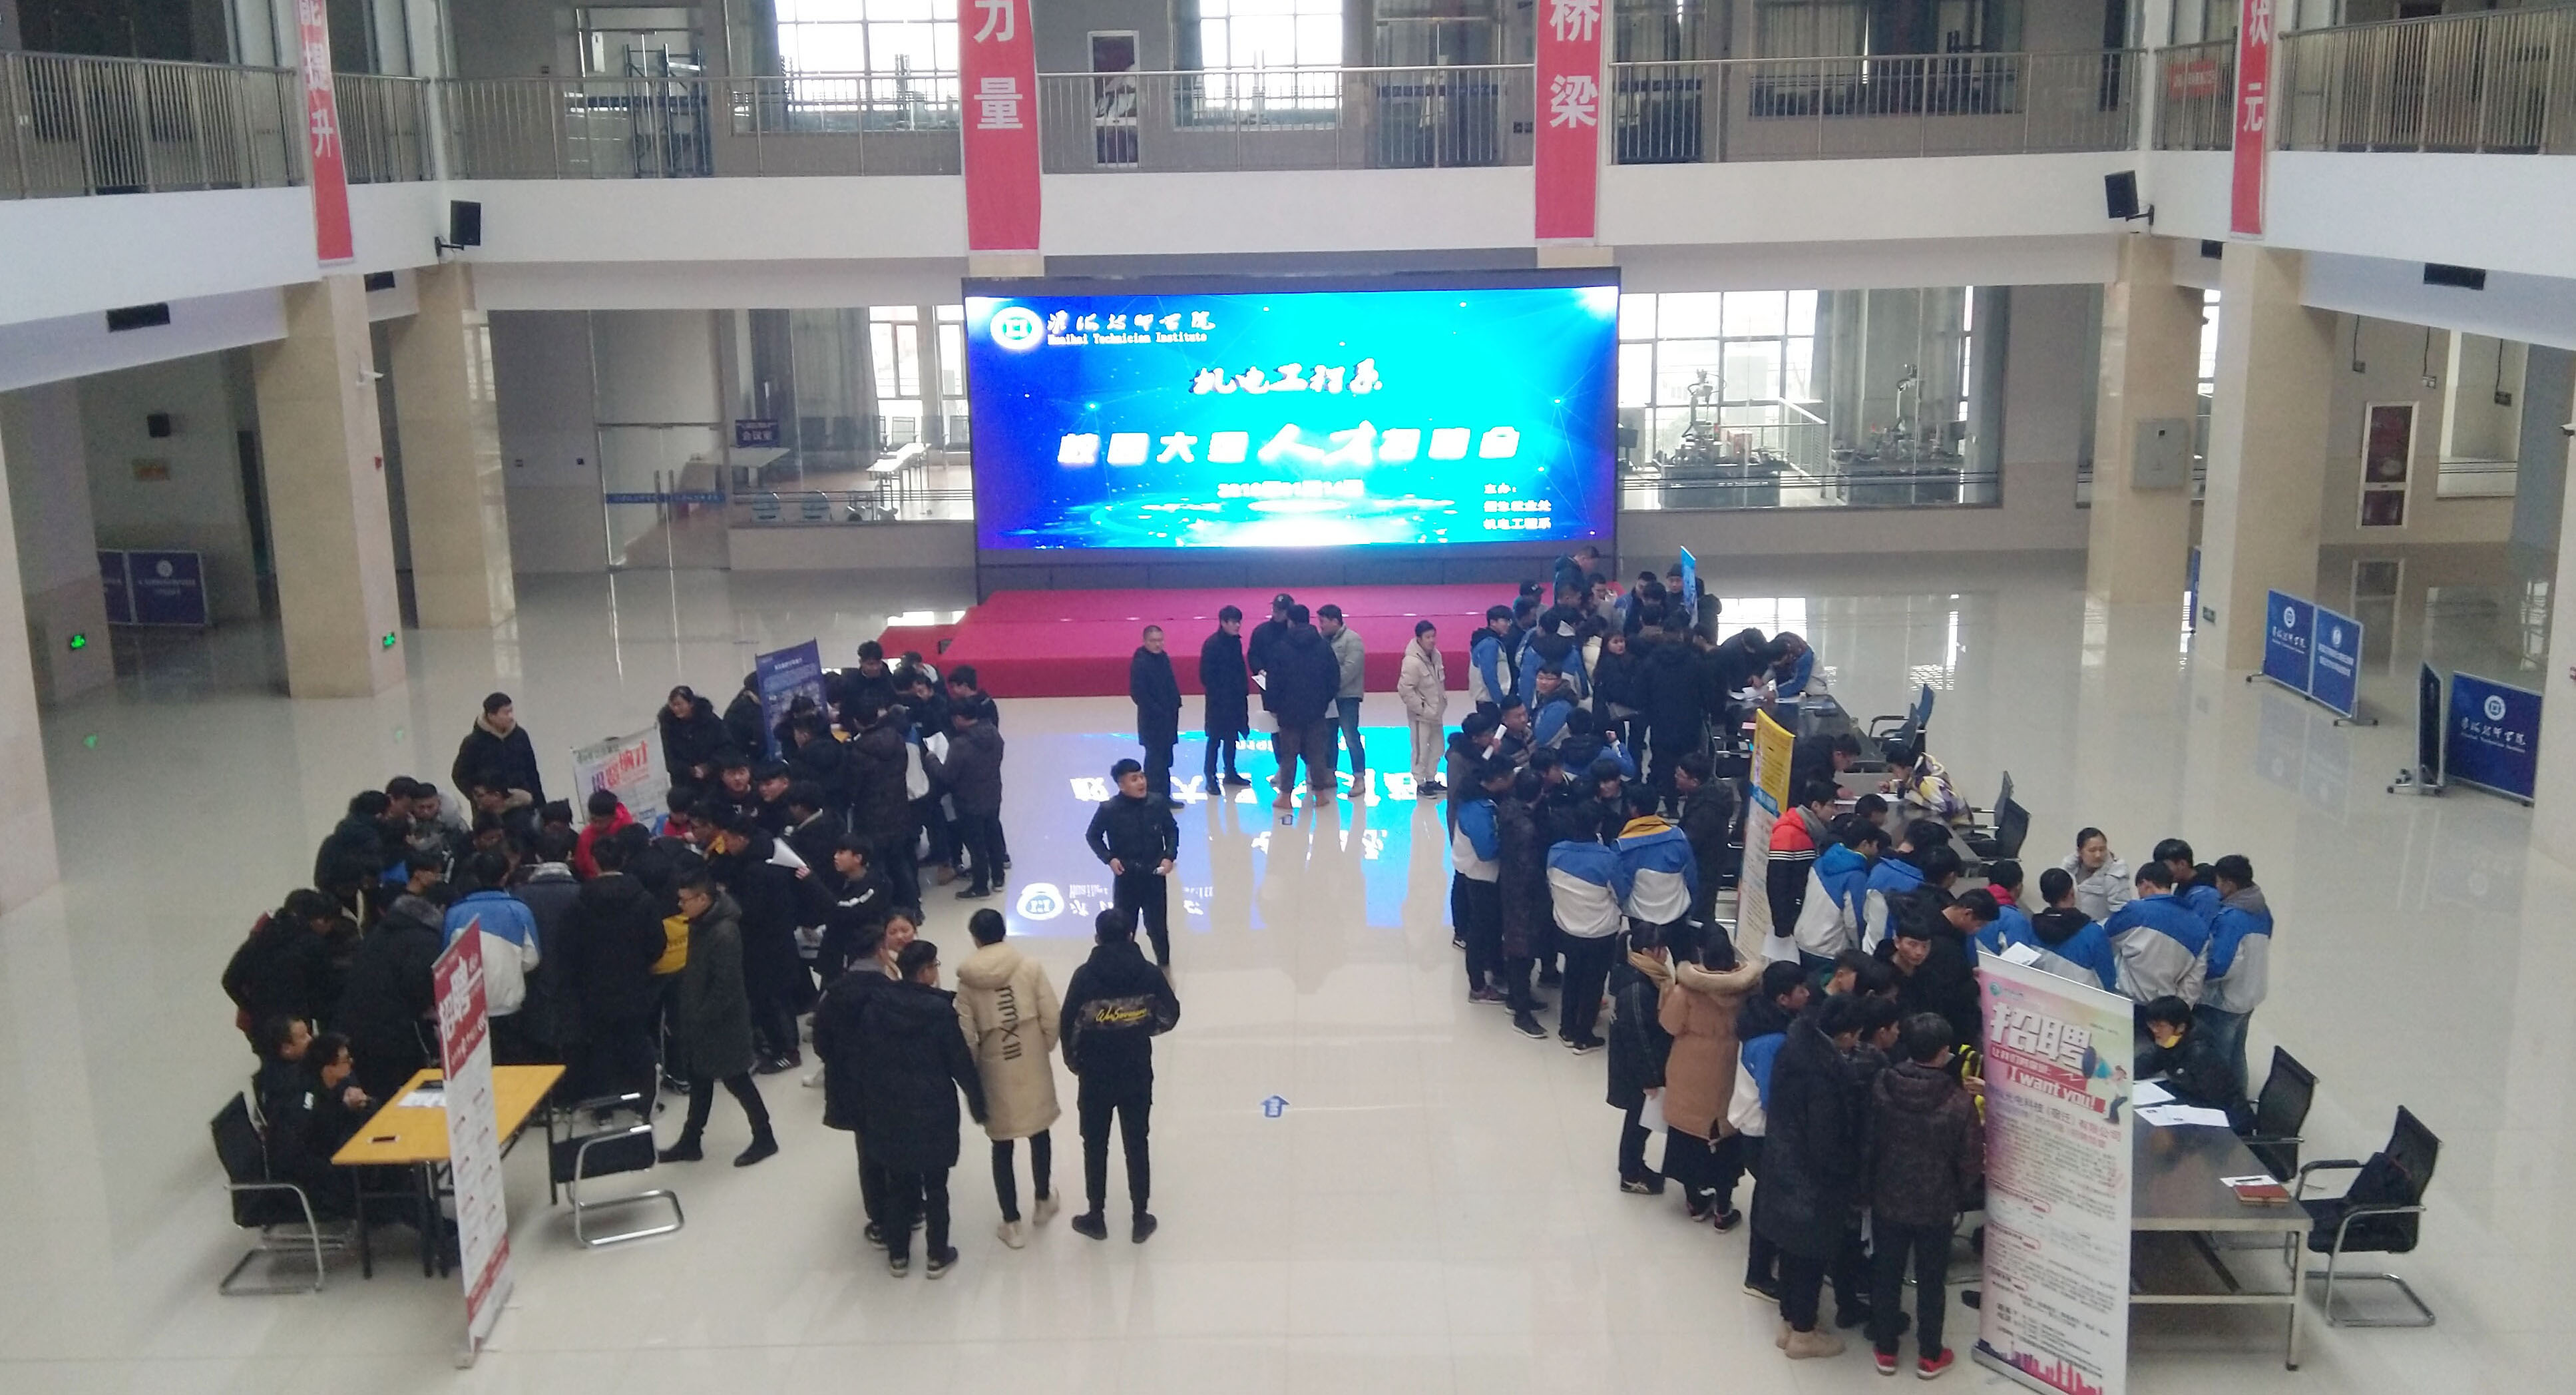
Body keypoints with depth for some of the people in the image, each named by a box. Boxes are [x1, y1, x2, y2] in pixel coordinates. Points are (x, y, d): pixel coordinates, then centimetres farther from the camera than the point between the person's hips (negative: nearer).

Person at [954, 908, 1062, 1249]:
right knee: (1039, 1134, 23)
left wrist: (973, 1074, 6)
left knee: (1002, 1147, 13)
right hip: (1033, 1067, 1)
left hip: (996, 1072, -1)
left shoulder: (967, 981, -10)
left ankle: (1012, 1224, 19)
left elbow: (965, 1036, -10)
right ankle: (1043, 1202, 41)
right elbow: (1052, 1018, -10)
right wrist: (1045, 1049, 9)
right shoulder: (1029, 967, -9)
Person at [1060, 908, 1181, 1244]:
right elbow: (1169, 1016, -2)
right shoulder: (1149, 974, -11)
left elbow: (1069, 1026, -13)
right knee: (1136, 1145, 14)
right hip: (1138, 1075, 1)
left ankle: (1096, 1218, 25)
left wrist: (1073, 1061, 5)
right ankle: (1140, 1219, 22)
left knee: (1095, 1146, 15)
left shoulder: (1085, 976, -15)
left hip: (1095, 1077, -1)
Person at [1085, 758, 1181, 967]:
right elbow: (1092, 836, 0)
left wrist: (1170, 856, -8)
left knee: (1158, 926, 11)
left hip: (1155, 875, 1)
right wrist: (1109, 858, -12)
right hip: (1125, 877, -1)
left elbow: (1172, 831, 5)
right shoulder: (1109, 809, -15)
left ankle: (1164, 965, 33)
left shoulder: (1157, 804, -11)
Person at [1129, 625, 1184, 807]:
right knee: (1156, 758, -2)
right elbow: (1138, 694, -20)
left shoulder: (1163, 658, 6)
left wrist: (1175, 705, 5)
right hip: (1151, 719, -8)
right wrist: (1158, 711, -17)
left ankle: (1163, 796, 25)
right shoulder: (1139, 663, -18)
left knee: (1164, 758, 15)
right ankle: (1155, 797, 6)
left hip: (1167, 717, 8)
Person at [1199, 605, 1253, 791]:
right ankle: (1211, 778, 7)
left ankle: (1230, 773, 27)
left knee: (1232, 737, 15)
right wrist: (1217, 695, -14)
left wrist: (1244, 690, 5)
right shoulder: (1211, 644, -16)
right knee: (1215, 739, 1)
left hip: (1236, 698, 7)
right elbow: (1206, 675, -14)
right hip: (1218, 700, -7)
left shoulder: (1236, 642, 5)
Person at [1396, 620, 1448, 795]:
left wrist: (1443, 700, 9)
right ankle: (1420, 783, 11)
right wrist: (1423, 708, -20)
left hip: (1436, 713, 8)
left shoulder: (1436, 655, 2)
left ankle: (1431, 780, 30)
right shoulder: (1412, 662, -24)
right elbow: (1405, 690, -24)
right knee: (1421, 749, 0)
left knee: (1436, 747, 17)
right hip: (1421, 715, -8)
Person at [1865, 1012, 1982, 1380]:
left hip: (1887, 1198, 2)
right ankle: (1929, 1356, 29)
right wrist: (1960, 1197, 7)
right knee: (1931, 1280, 15)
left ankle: (1885, 1350, 30)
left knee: (1886, 1275, 17)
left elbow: (1868, 1142, -2)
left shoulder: (1881, 1087, -15)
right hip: (1936, 1206, -2)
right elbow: (1971, 1162, -13)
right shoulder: (1958, 1102, -23)